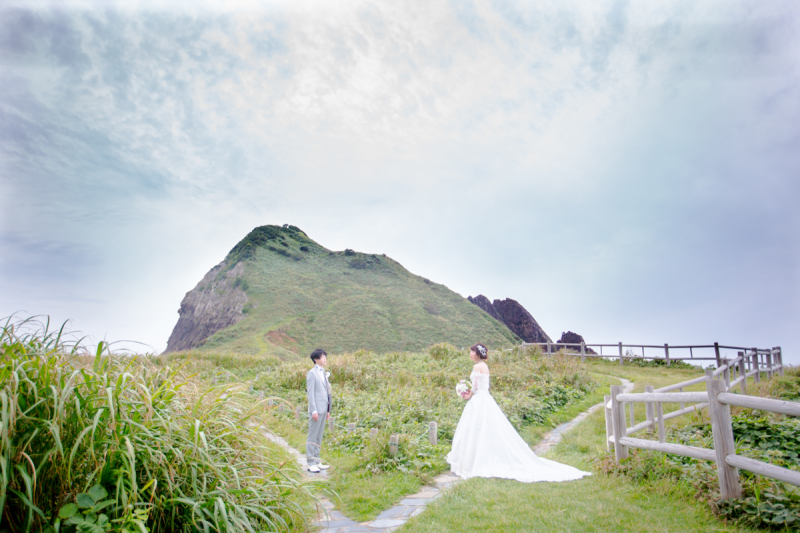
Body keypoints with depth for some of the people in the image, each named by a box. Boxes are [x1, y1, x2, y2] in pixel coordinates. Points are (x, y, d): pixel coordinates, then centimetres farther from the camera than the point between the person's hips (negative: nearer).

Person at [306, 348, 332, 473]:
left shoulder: (323, 373, 16)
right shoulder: (312, 373, -8)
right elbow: (310, 393, -12)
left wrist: (328, 410, 17)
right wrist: (314, 411, -17)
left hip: (323, 410, 8)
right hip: (316, 410, -8)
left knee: (319, 437, 13)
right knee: (312, 437, -2)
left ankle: (317, 462, 20)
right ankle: (311, 463, 4)